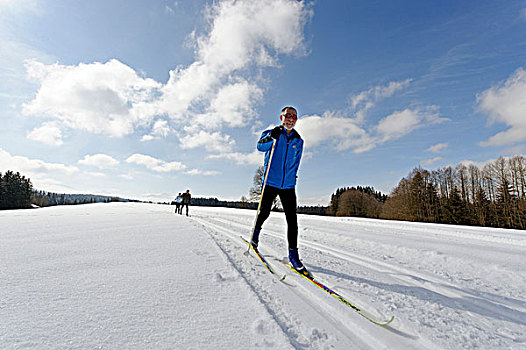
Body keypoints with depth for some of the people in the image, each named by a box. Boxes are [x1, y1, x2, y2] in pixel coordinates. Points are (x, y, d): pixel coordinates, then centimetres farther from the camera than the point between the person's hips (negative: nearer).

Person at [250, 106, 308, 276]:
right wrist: (271, 137, -34)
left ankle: (293, 253, 5)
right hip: (270, 182, -2)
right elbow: (260, 146, -16)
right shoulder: (271, 133, 2)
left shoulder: (298, 141, 12)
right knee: (264, 212, 6)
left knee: (292, 219, -4)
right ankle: (256, 231, 38)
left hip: (288, 185, 2)